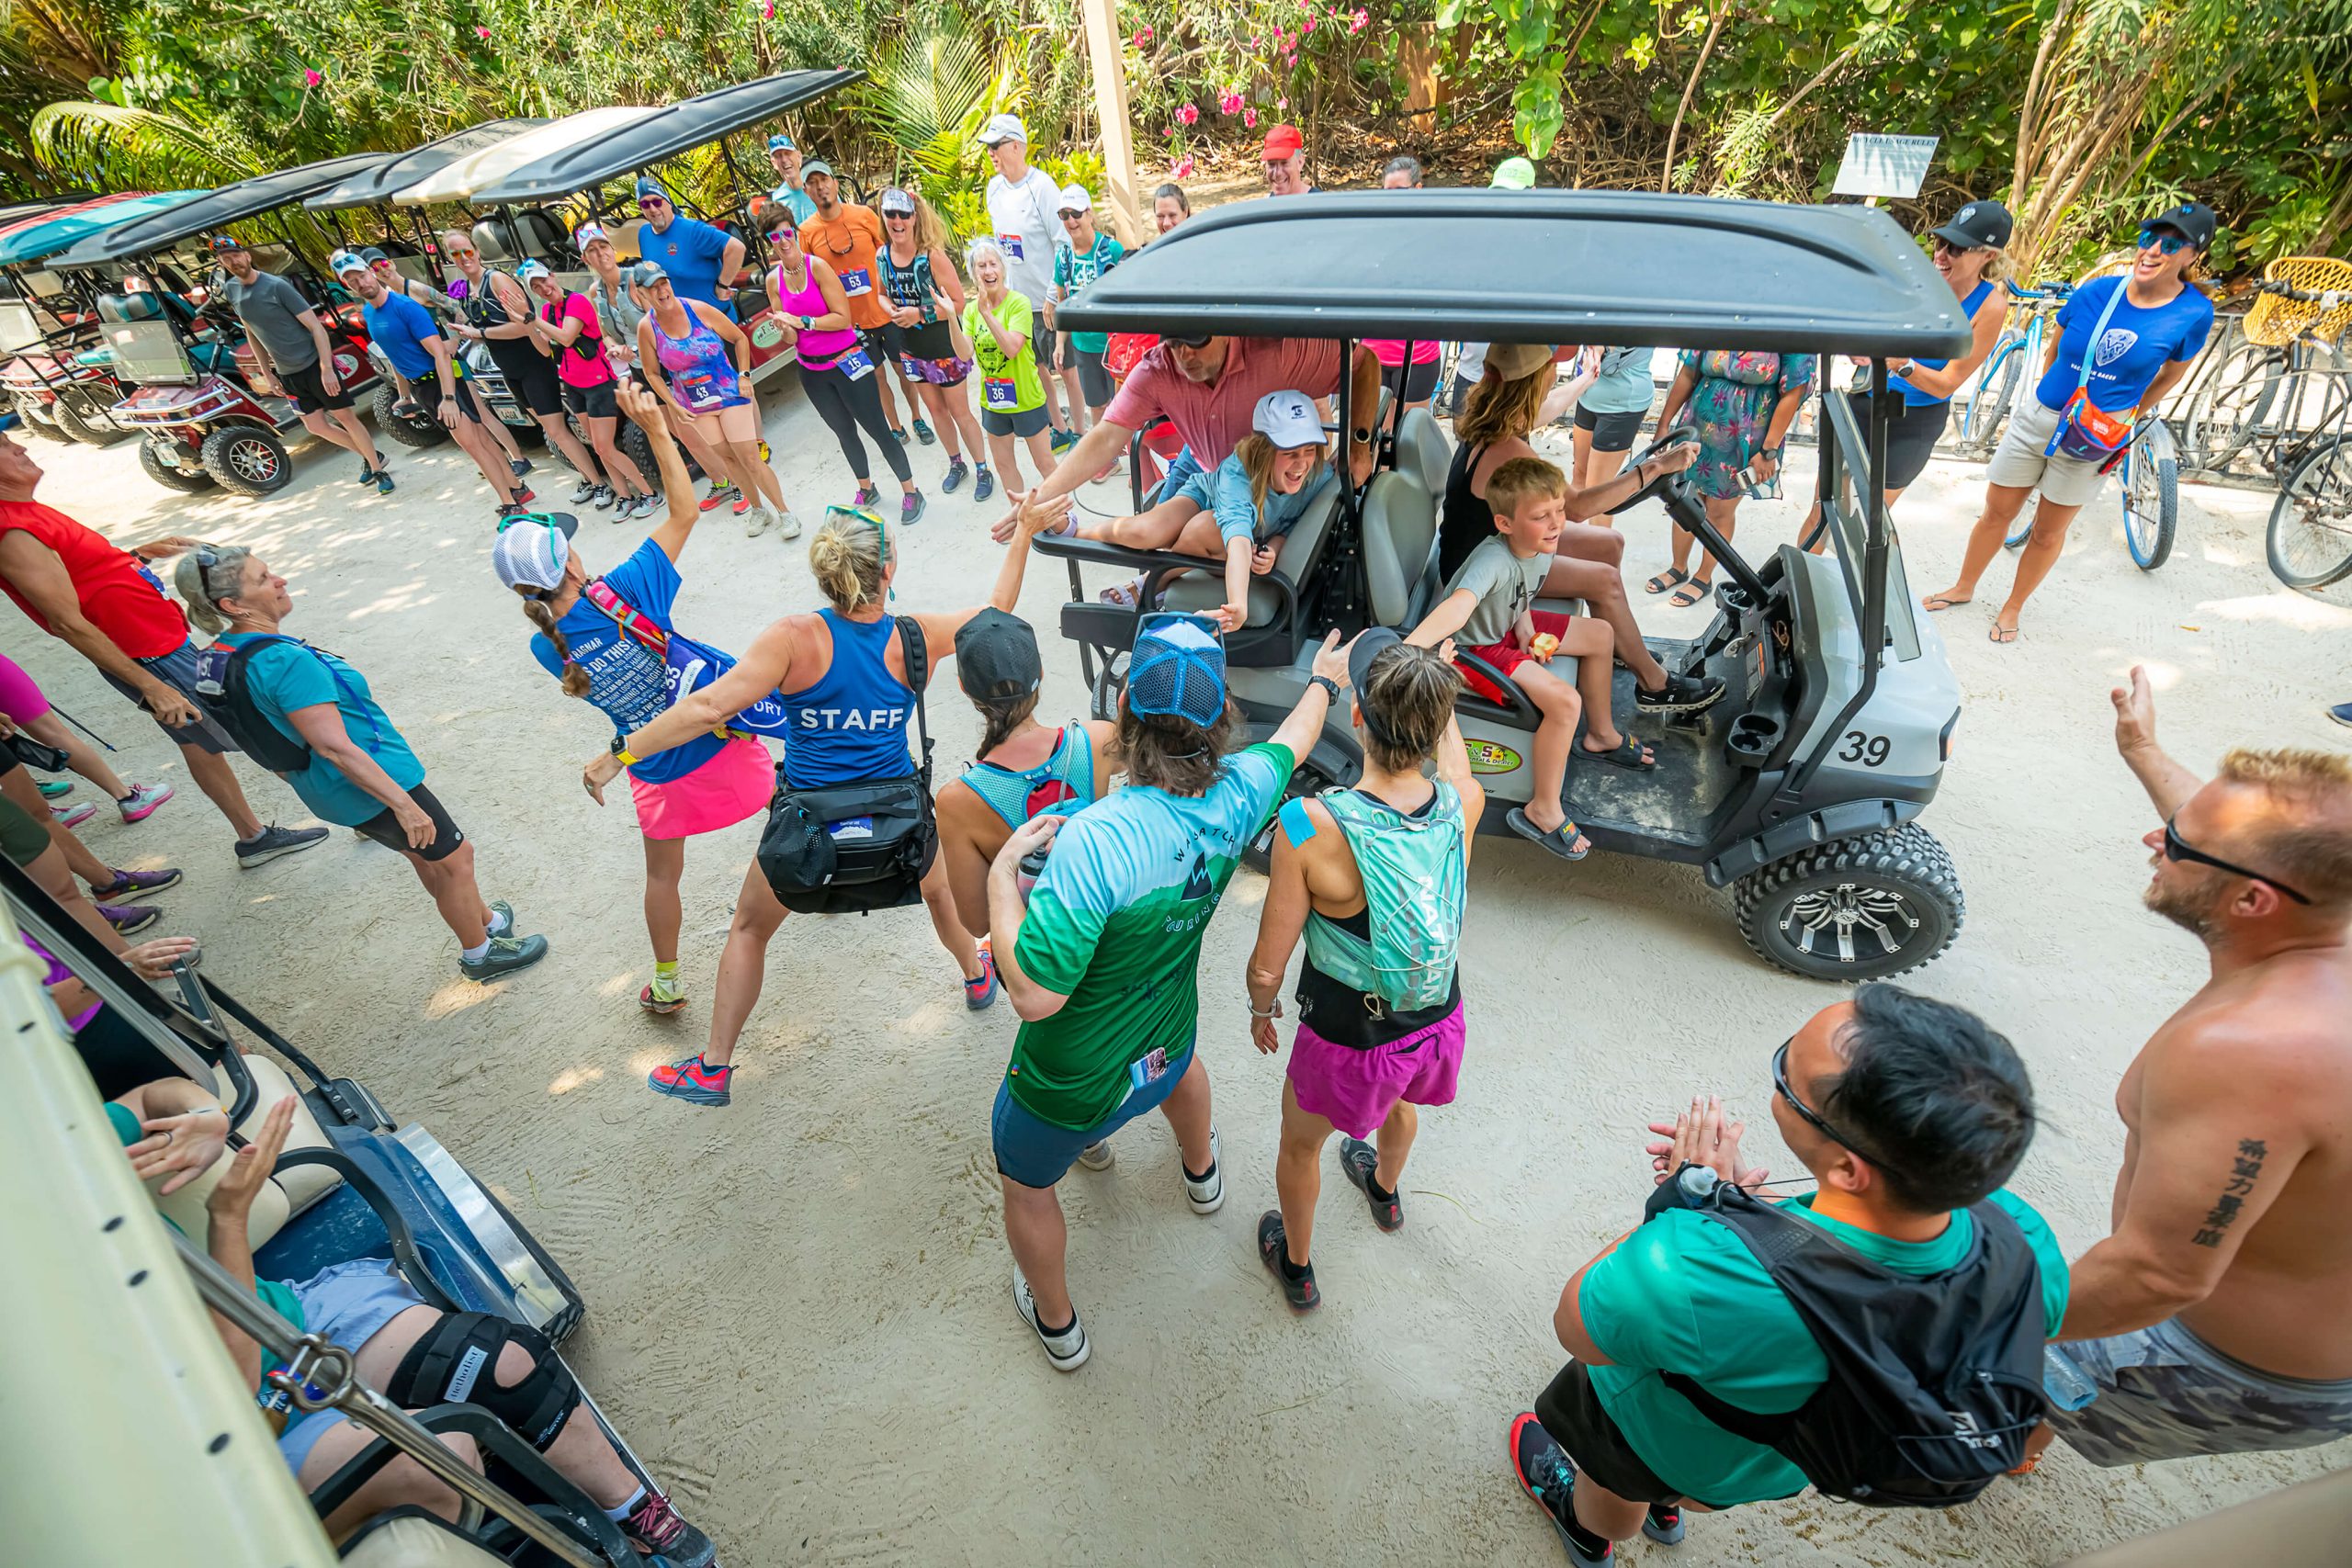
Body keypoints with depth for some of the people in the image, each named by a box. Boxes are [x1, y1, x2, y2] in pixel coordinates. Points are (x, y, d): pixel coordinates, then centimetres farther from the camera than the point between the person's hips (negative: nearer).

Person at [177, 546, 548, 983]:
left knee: (424, 854, 25)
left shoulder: (225, 652, 1)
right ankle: (479, 954, 25)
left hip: (329, 790, 10)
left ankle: (485, 918, 44)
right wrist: (403, 803, -28)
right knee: (454, 857, 8)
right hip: (369, 783, -10)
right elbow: (334, 747, -32)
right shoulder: (287, 662, -30)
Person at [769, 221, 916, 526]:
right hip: (812, 371, 6)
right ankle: (866, 489, 37)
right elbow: (790, 339, 2)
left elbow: (843, 318, -17)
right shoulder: (773, 280, 1)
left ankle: (910, 493, 9)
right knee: (844, 432, 19)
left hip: (846, 362, -6)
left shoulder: (818, 266, -14)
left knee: (878, 429, -3)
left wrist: (802, 321, -22)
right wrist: (787, 331, -20)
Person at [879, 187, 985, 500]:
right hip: (911, 350, 6)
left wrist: (920, 314, -24)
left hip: (943, 348, -6)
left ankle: (983, 469, 21)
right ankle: (956, 464, 36)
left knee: (960, 412, 5)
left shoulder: (932, 256, -20)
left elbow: (958, 303, -20)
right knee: (936, 410, 18)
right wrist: (892, 310, -9)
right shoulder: (882, 256, -2)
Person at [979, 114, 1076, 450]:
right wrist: (1001, 284, 16)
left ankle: (1081, 433, 17)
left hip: (1047, 297, -7)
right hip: (1016, 296, 7)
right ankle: (1058, 429, 30)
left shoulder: (1041, 185, -14)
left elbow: (1064, 242, -16)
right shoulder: (994, 187, 6)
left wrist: (1055, 297, -19)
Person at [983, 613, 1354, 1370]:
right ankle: (1201, 1171, 71)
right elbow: (1293, 740, 4)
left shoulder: (1095, 839, -38)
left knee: (1026, 1186, 26)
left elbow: (1034, 994, -36)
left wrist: (1004, 873, -24)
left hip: (1067, 1086, -5)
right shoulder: (1236, 797, -19)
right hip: (1163, 1052, 6)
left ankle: (1057, 1325, 52)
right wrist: (1323, 682, 24)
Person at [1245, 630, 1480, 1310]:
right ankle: (1386, 1192, 72)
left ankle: (1297, 1269, 56)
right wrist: (1436, 686, 18)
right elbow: (1451, 763, 7)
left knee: (1300, 1148, 28)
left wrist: (1261, 1009, -1)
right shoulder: (1464, 803, -22)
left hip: (1348, 1042, -4)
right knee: (1398, 1100, 39)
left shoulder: (1311, 826, -34)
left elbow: (1267, 966, -22)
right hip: (1438, 1025, 5)